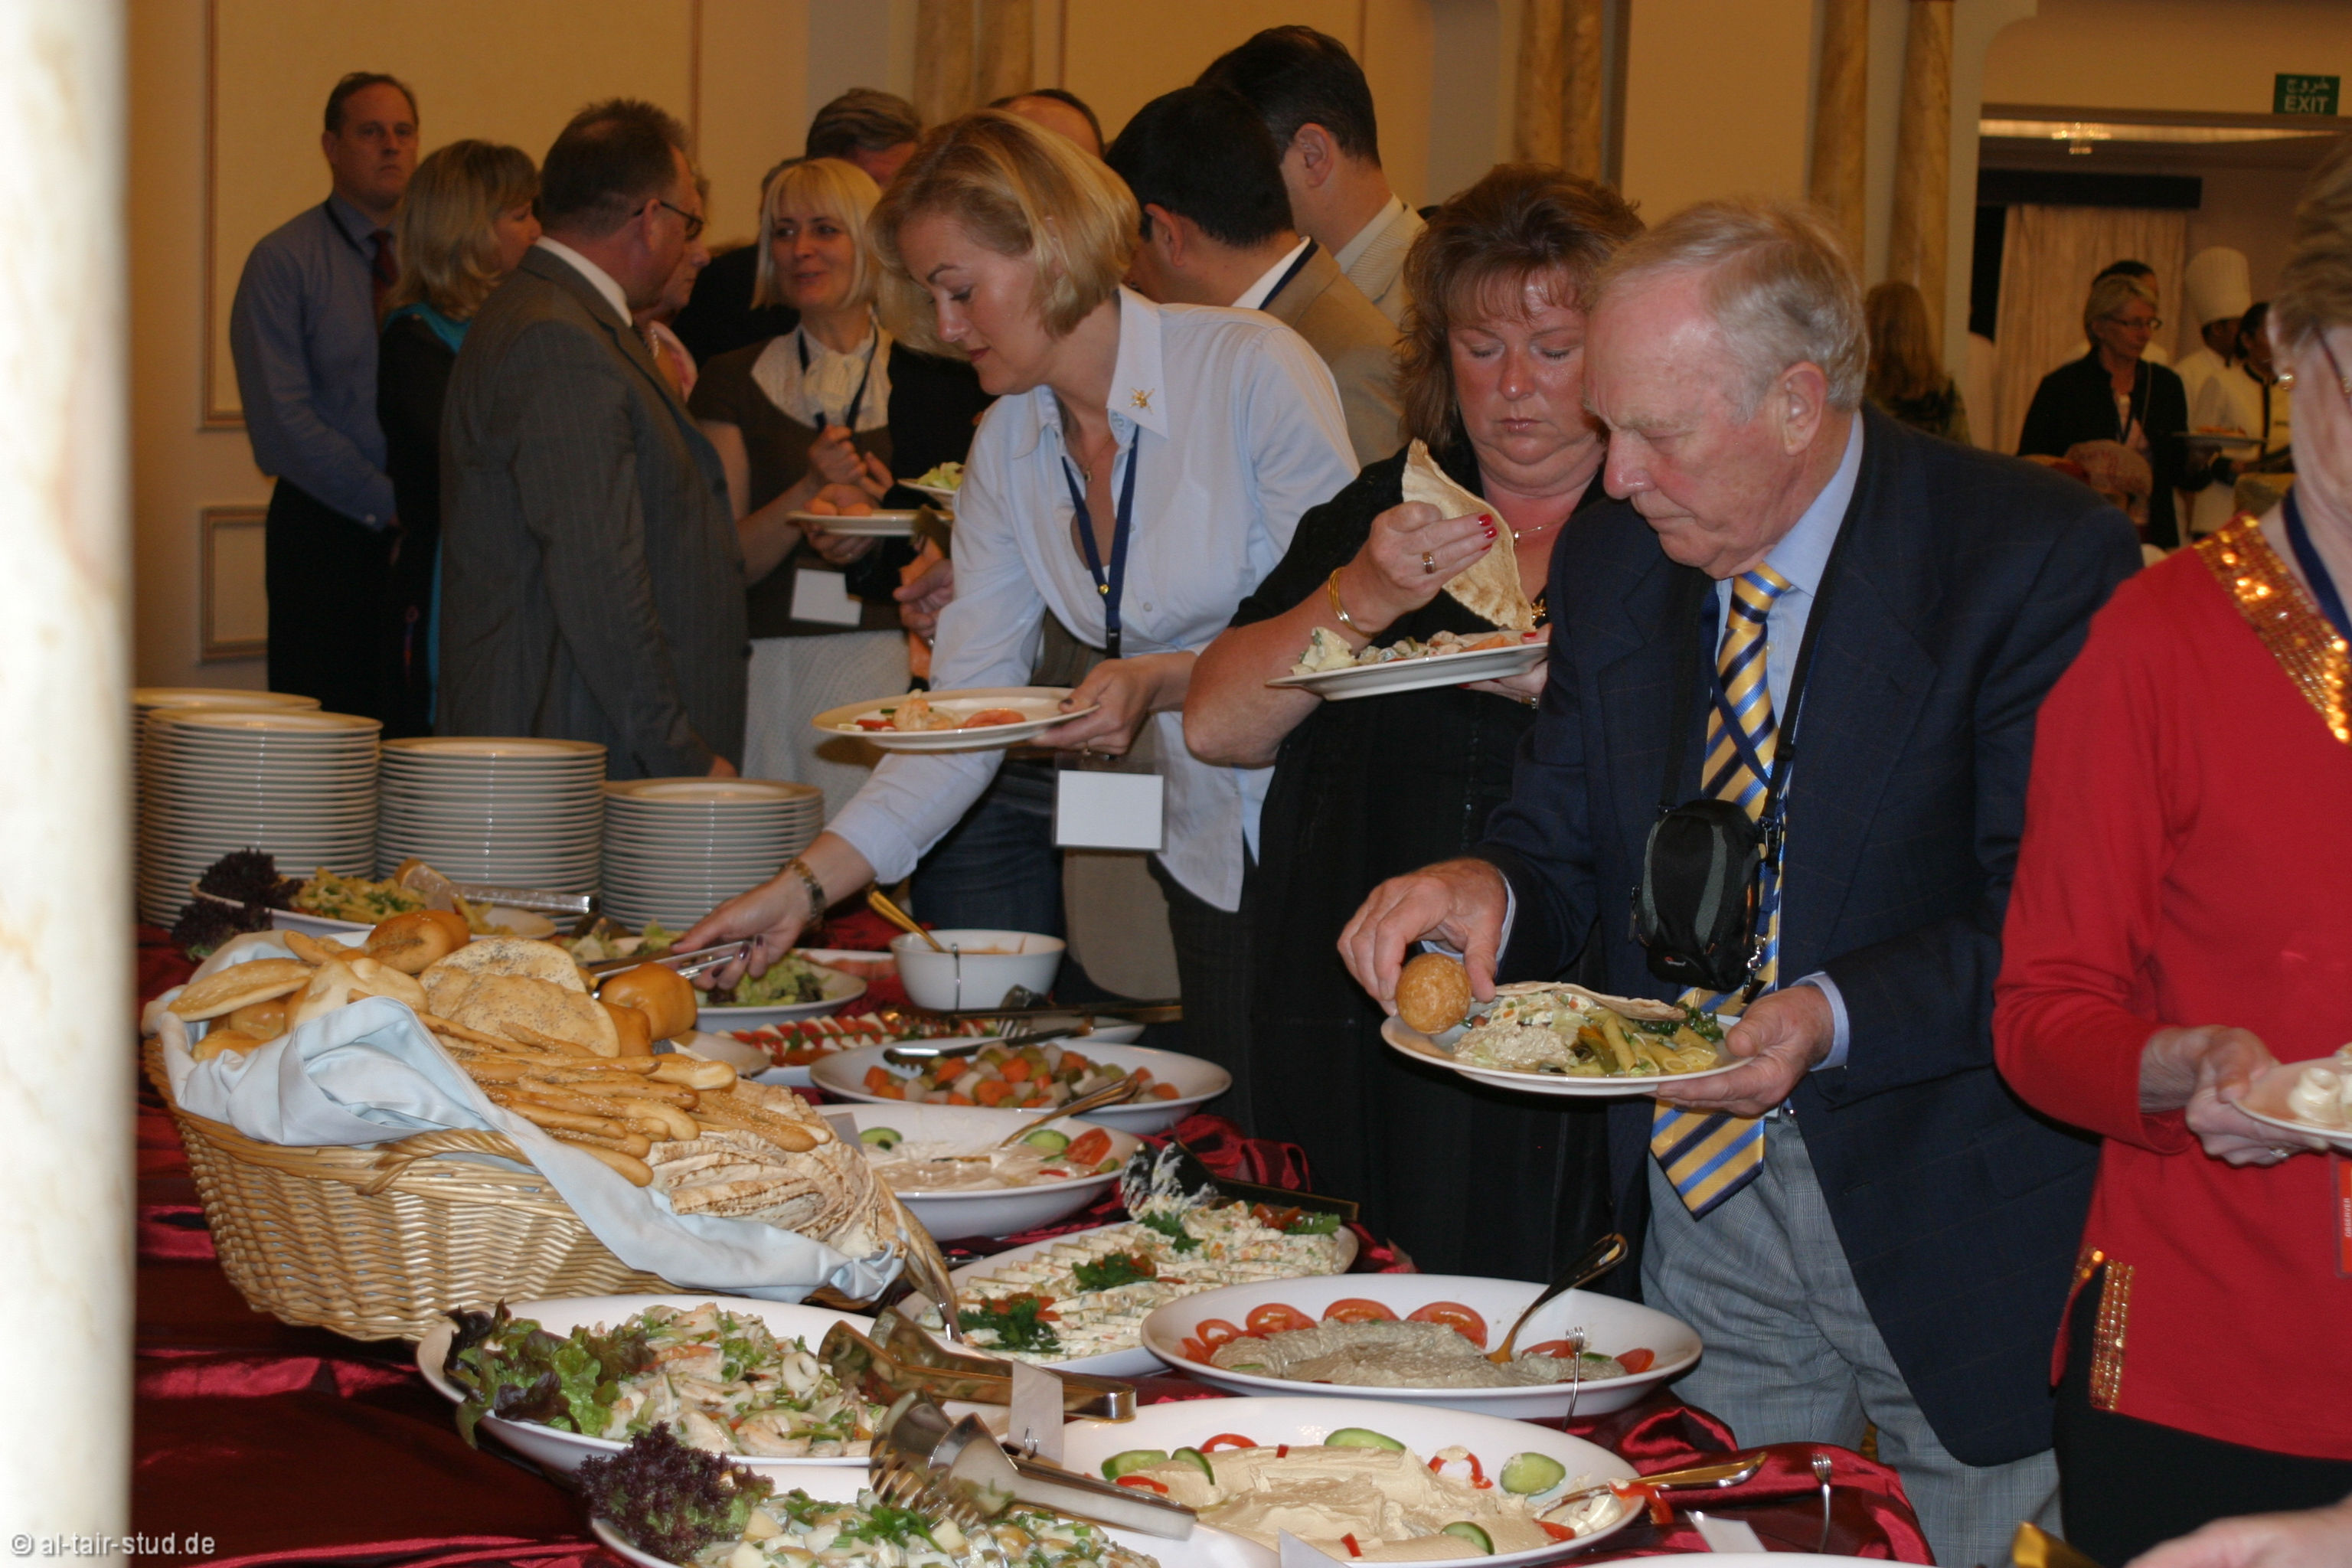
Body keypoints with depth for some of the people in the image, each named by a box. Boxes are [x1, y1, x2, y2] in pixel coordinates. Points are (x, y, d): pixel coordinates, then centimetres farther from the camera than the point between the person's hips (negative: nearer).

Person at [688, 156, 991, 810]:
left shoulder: (934, 381, 9)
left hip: (895, 668, 0)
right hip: (772, 674, 0)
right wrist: (811, 492, -13)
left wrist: (882, 537, -12)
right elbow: (724, 559, 2)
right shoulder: (737, 382, 10)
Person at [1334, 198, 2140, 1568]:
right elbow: (1568, 851, 8)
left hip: (1958, 1221, -4)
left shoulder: (2043, 559, -15)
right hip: (1699, 1195, 5)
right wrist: (1490, 891, -15)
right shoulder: (1612, 561, 3)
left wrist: (1837, 1019, -30)